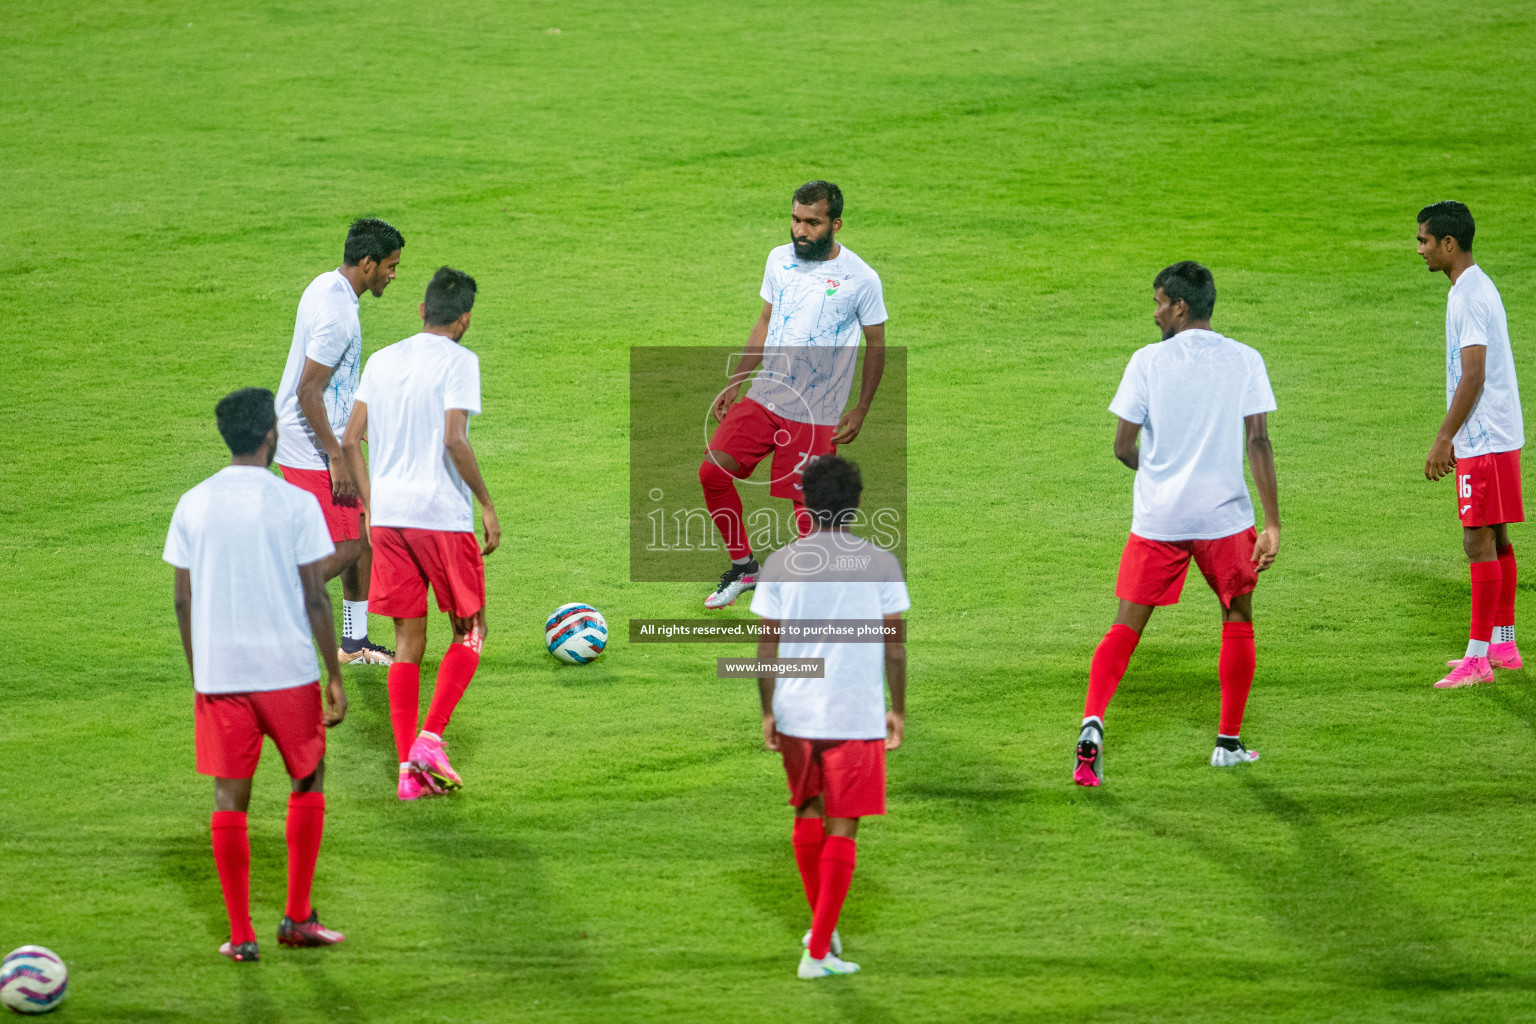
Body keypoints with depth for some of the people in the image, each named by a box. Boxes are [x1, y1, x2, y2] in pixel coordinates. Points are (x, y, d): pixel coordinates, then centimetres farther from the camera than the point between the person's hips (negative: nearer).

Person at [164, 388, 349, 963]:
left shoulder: (193, 505, 2)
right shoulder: (295, 504, -8)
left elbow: (183, 601, 6)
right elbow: (314, 598, -7)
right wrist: (335, 677, -1)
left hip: (217, 673, 2)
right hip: (287, 670, -2)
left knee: (230, 796, 6)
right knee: (308, 782, 16)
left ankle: (240, 934, 4)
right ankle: (297, 917, 14)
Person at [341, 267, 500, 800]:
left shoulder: (382, 360, 11)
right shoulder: (458, 361, -7)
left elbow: (350, 441, 8)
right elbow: (454, 439, -18)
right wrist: (487, 505, -9)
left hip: (388, 516, 5)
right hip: (443, 515, -5)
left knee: (408, 642, 9)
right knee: (469, 633, 10)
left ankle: (408, 768, 4)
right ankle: (430, 738, -6)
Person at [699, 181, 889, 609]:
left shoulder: (860, 279, -8)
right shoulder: (779, 260, 5)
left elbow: (876, 343, 2)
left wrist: (861, 411, -1)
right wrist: (735, 384, 14)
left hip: (816, 414, -4)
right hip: (763, 398, 4)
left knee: (807, 507, -8)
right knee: (712, 472, -9)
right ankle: (743, 567, 10)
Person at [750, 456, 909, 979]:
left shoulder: (779, 563, -1)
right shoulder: (880, 563, -3)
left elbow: (767, 644, -1)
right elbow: (895, 642, -1)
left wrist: (768, 712, 7)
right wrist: (898, 709, 8)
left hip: (795, 713, 2)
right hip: (858, 716, -2)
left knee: (807, 815, 22)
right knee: (842, 830, 2)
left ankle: (822, 926, 33)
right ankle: (818, 951, -2)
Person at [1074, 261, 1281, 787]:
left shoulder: (1149, 361, -3)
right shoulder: (1245, 361, 0)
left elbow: (1123, 447, -3)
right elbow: (1258, 442, -6)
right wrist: (1273, 525, -6)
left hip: (1157, 519, 0)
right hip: (1225, 516, 1)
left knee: (1126, 626, 3)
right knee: (1238, 622, 20)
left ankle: (1092, 721, -19)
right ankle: (1229, 741, 22)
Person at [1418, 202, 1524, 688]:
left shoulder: (1469, 297, -18)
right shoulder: (1477, 288, 14)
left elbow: (1473, 376, -23)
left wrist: (1444, 439, -21)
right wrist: (1450, 437, 23)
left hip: (1483, 442, -10)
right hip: (1498, 435, 10)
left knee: (1480, 542, -9)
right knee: (1496, 540, 15)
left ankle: (1478, 658, -9)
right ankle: (1502, 645, 22)